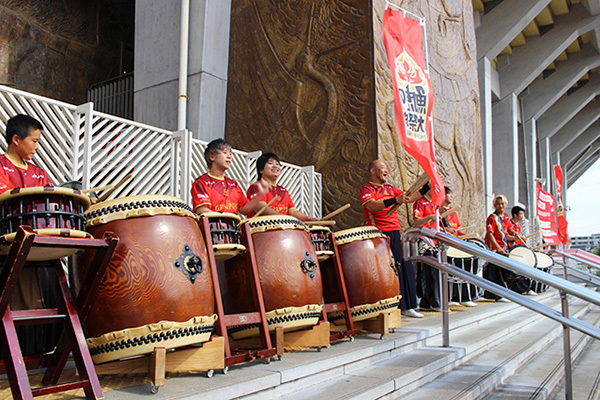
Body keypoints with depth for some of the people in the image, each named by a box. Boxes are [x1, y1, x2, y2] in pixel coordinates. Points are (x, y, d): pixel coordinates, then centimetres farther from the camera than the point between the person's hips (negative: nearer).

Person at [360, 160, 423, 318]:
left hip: (395, 233, 7)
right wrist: (394, 200, -31)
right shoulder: (366, 189, -2)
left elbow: (409, 199, 17)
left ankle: (407, 307, 16)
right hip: (379, 234, -7)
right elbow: (372, 206, -21)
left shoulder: (390, 188, 20)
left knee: (405, 266, 6)